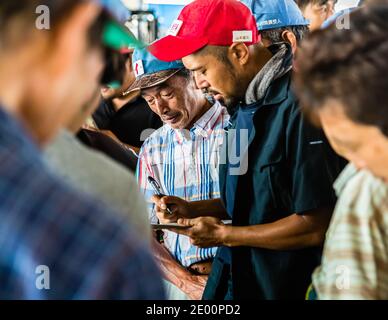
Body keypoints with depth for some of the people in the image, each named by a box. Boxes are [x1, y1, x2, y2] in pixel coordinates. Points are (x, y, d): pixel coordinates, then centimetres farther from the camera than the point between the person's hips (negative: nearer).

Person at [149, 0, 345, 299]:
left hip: (290, 286, -8)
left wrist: (223, 235, -14)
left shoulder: (299, 106, -22)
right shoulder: (244, 102, 9)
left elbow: (317, 225, -23)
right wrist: (192, 209, 4)